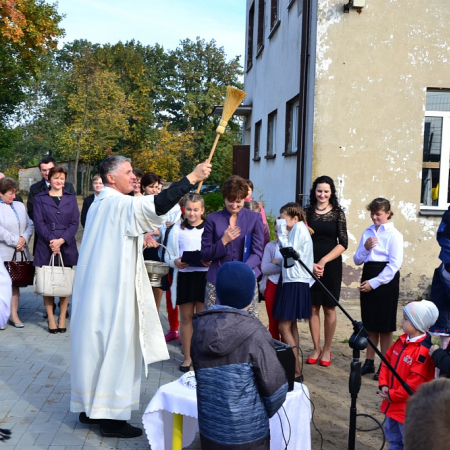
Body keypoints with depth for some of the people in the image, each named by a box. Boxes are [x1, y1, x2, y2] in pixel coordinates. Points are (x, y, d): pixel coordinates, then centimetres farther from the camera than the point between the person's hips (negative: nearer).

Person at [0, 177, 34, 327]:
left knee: (15, 283, 8)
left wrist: (24, 239, -7)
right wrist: (15, 241, -12)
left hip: (19, 252, 5)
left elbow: (30, 225, 10)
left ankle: (14, 315, 12)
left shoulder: (20, 205, 16)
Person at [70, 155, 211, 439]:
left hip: (97, 290, 10)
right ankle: (111, 416, 5)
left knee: (96, 345, 15)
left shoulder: (101, 204, 15)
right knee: (116, 347, -2)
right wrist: (192, 177, -32)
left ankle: (89, 407, 24)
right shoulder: (120, 204, -16)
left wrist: (137, 242, 17)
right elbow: (155, 205, -34)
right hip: (113, 290, -10)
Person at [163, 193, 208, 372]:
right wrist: (175, 262, -13)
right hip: (184, 276, 2)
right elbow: (168, 255, 8)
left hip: (204, 276, -2)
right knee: (186, 317, 8)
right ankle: (187, 357, 19)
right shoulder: (177, 229, 6)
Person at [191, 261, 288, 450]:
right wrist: (262, 414, 6)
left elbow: (201, 378, 4)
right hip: (248, 435, -4)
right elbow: (275, 387, -13)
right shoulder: (254, 333, -18)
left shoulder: (200, 328, -6)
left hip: (209, 430, 4)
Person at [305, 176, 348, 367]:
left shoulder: (338, 213, 1)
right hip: (310, 265, 1)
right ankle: (316, 348, 16)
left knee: (329, 308, 3)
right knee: (313, 307, 4)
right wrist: (311, 263, -12)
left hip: (331, 265, -1)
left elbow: (343, 243, -3)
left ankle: (327, 350, 15)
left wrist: (324, 261, -12)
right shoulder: (307, 212, 4)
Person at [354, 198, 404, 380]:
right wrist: (365, 247, -11)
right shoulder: (367, 233, 10)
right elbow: (357, 260, 9)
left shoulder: (394, 234, -7)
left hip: (385, 279, -6)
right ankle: (369, 362, 22)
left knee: (384, 326, 1)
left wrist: (374, 283, -15)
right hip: (368, 277, 6)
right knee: (369, 324, 12)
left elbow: (395, 265, -12)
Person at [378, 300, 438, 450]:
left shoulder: (423, 351, -25)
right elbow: (387, 362, 10)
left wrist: (392, 395, -17)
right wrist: (383, 385, -2)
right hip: (393, 404, 9)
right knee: (393, 438, 25)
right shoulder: (402, 341, 2)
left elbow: (415, 383, -25)